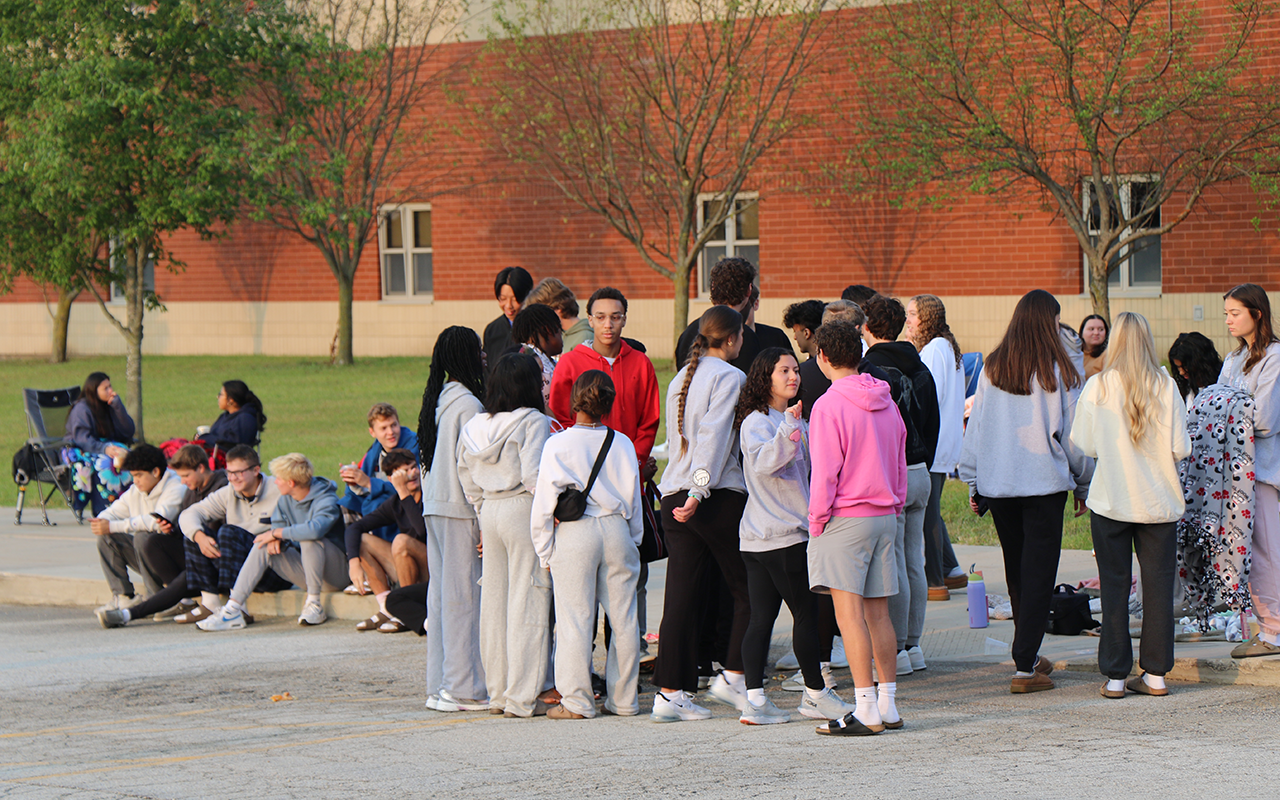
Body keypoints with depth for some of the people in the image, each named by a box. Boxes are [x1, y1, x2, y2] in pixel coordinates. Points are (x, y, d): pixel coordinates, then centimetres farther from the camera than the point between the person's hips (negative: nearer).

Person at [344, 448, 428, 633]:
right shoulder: (394, 504, 4)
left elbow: (423, 529, -32)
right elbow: (353, 529, 3)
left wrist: (404, 493, -28)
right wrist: (354, 561, -14)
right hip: (412, 573, 7)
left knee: (401, 541, -30)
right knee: (362, 541, -2)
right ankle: (387, 610, -4)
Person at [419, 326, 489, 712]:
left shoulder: (436, 400, 11)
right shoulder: (468, 404, -14)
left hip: (434, 507, 9)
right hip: (459, 509, -9)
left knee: (440, 593, 10)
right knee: (463, 594, -6)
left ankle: (439, 685, 12)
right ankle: (463, 687, -5)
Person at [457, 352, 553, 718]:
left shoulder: (475, 426, 9)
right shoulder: (533, 421, -11)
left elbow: (469, 481, 14)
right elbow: (534, 475, -20)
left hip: (491, 510, 7)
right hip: (523, 510, -7)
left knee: (494, 601, 11)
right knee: (527, 602, -2)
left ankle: (498, 692, 16)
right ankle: (522, 697, -2)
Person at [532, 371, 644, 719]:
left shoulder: (557, 445, -8)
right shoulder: (623, 444, 0)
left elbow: (544, 504, -7)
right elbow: (634, 499, 9)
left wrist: (545, 552, 2)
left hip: (574, 535, -3)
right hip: (617, 531, 3)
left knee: (575, 619, 2)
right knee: (623, 618, 9)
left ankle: (577, 701, 3)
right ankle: (623, 699, 14)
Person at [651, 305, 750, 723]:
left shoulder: (680, 379, 17)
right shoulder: (729, 377, -7)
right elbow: (714, 437, -17)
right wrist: (699, 491, -21)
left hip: (675, 496, 7)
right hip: (721, 498, -7)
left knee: (681, 595, 4)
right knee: (747, 590, 7)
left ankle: (672, 692, 0)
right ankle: (733, 676, 2)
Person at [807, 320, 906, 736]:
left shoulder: (829, 406, -12)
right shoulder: (886, 403, 11)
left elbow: (825, 471, -14)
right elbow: (900, 464, 16)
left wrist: (817, 519, -5)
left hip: (845, 517, -7)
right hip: (885, 516, 7)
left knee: (849, 612, -6)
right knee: (878, 611, 12)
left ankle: (866, 711, -9)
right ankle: (887, 705, 14)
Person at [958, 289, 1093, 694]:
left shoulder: (991, 369, 2)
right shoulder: (1059, 371, -7)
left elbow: (975, 429, 5)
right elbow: (1073, 435, -2)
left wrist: (973, 483, 13)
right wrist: (1085, 485, 8)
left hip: (996, 484, 4)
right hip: (1045, 483, -4)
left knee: (1016, 571, 16)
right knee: (1038, 573, 0)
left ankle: (1028, 655, 28)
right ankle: (1025, 667, -5)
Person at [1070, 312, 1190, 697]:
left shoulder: (1097, 387, -8)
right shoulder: (1166, 387, -6)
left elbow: (1083, 445, -5)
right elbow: (1180, 448, -5)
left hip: (1111, 501, -1)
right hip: (1160, 502, 1)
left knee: (1114, 587, 6)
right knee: (1158, 586, 8)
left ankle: (1115, 676, 7)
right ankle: (1156, 673, 10)